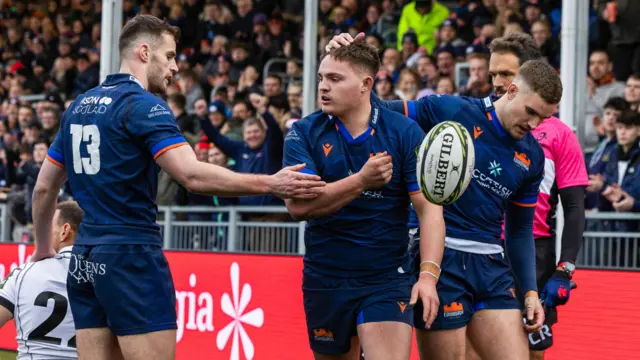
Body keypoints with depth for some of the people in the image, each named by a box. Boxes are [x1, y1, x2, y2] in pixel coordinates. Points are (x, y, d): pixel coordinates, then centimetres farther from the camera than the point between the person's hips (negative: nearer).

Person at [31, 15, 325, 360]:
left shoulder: (79, 106, 14)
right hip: (131, 254, -8)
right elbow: (192, 175, -22)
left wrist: (43, 247, 32)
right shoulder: (143, 105, -10)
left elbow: (44, 187, 19)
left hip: (86, 256, 8)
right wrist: (271, 184, -19)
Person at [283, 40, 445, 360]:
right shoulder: (304, 134, -3)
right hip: (325, 281, 2)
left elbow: (429, 208, -9)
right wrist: (360, 181, -26)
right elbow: (297, 205, -16)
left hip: (387, 281, -2)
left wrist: (428, 274, -22)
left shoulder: (405, 133, -5)